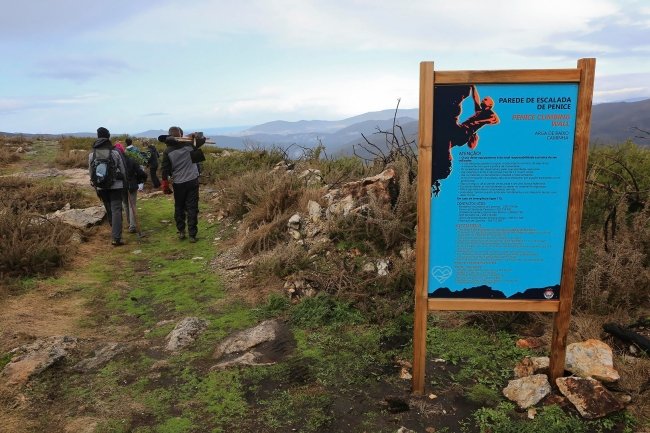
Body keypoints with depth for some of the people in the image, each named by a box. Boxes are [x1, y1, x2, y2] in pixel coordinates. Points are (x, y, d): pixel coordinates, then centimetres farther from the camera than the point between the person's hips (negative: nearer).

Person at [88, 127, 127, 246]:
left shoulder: (92, 155, 0)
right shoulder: (115, 152, -10)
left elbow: (91, 173, 6)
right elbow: (123, 170, -3)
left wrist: (96, 187, 17)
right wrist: (124, 183, 13)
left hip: (101, 187, 4)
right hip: (115, 186, -3)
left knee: (109, 210, 18)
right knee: (116, 210, -3)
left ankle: (115, 234, 31)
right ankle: (116, 238, -11)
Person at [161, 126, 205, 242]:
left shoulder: (167, 151, -5)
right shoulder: (189, 144, -5)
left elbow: (165, 170, -3)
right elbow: (202, 139, 9)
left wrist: (165, 186, 4)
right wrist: (195, 135, 21)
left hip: (178, 184, 0)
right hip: (192, 181, 0)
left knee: (179, 207, 17)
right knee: (192, 208, 2)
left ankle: (181, 231, 21)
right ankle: (192, 234, 2)